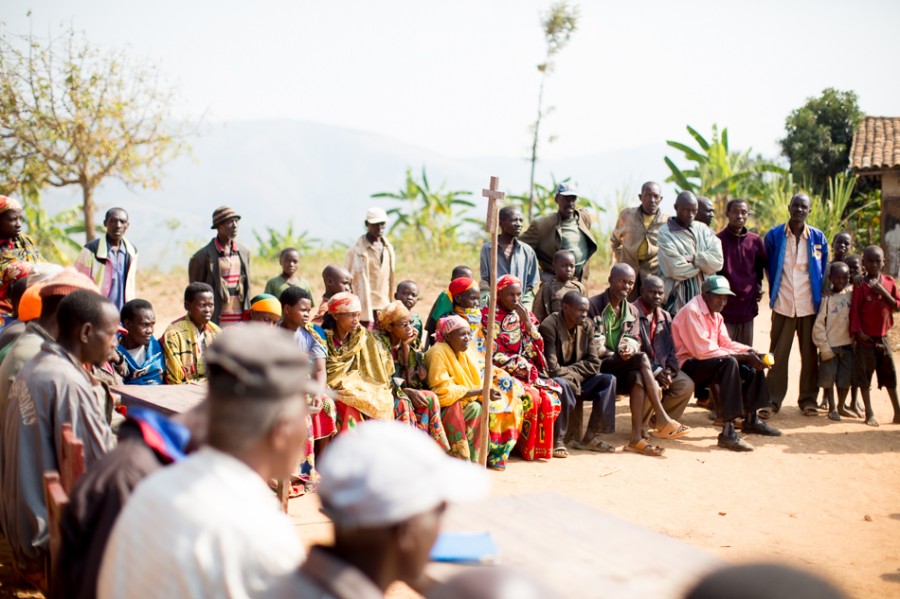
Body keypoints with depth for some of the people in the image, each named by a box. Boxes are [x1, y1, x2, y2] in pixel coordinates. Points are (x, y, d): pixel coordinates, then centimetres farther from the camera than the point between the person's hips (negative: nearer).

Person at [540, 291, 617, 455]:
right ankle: (557, 441, -25)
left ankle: (590, 436, -8)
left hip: (575, 379, 7)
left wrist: (570, 372, -14)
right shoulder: (549, 326, -19)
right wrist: (573, 376, -13)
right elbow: (551, 368, -24)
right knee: (563, 385, -38)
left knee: (609, 380, -11)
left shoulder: (587, 326, 1)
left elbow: (593, 363, -1)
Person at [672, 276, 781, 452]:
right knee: (729, 363, -33)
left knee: (752, 365, 8)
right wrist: (742, 356, -23)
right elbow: (703, 351, -25)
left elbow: (726, 343, 11)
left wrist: (750, 352, -8)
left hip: (709, 363, 10)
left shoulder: (715, 314, 13)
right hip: (688, 366, -10)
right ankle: (727, 431, -38)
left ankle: (750, 419, 18)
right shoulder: (692, 311, -19)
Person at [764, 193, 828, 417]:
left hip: (809, 305, 1)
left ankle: (808, 399, 17)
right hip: (783, 304, -1)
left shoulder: (818, 238, 4)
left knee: (809, 353, 7)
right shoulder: (774, 236, 1)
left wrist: (820, 297, 10)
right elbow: (768, 267, 12)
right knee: (778, 353, 0)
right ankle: (772, 399, 7)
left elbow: (824, 271, 13)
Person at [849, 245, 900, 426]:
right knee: (864, 377, 2)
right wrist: (858, 332, -15)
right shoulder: (861, 285, -9)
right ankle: (869, 414, 11)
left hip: (883, 338, 3)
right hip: (866, 338, -3)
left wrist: (884, 293, -13)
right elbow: (854, 310, -9)